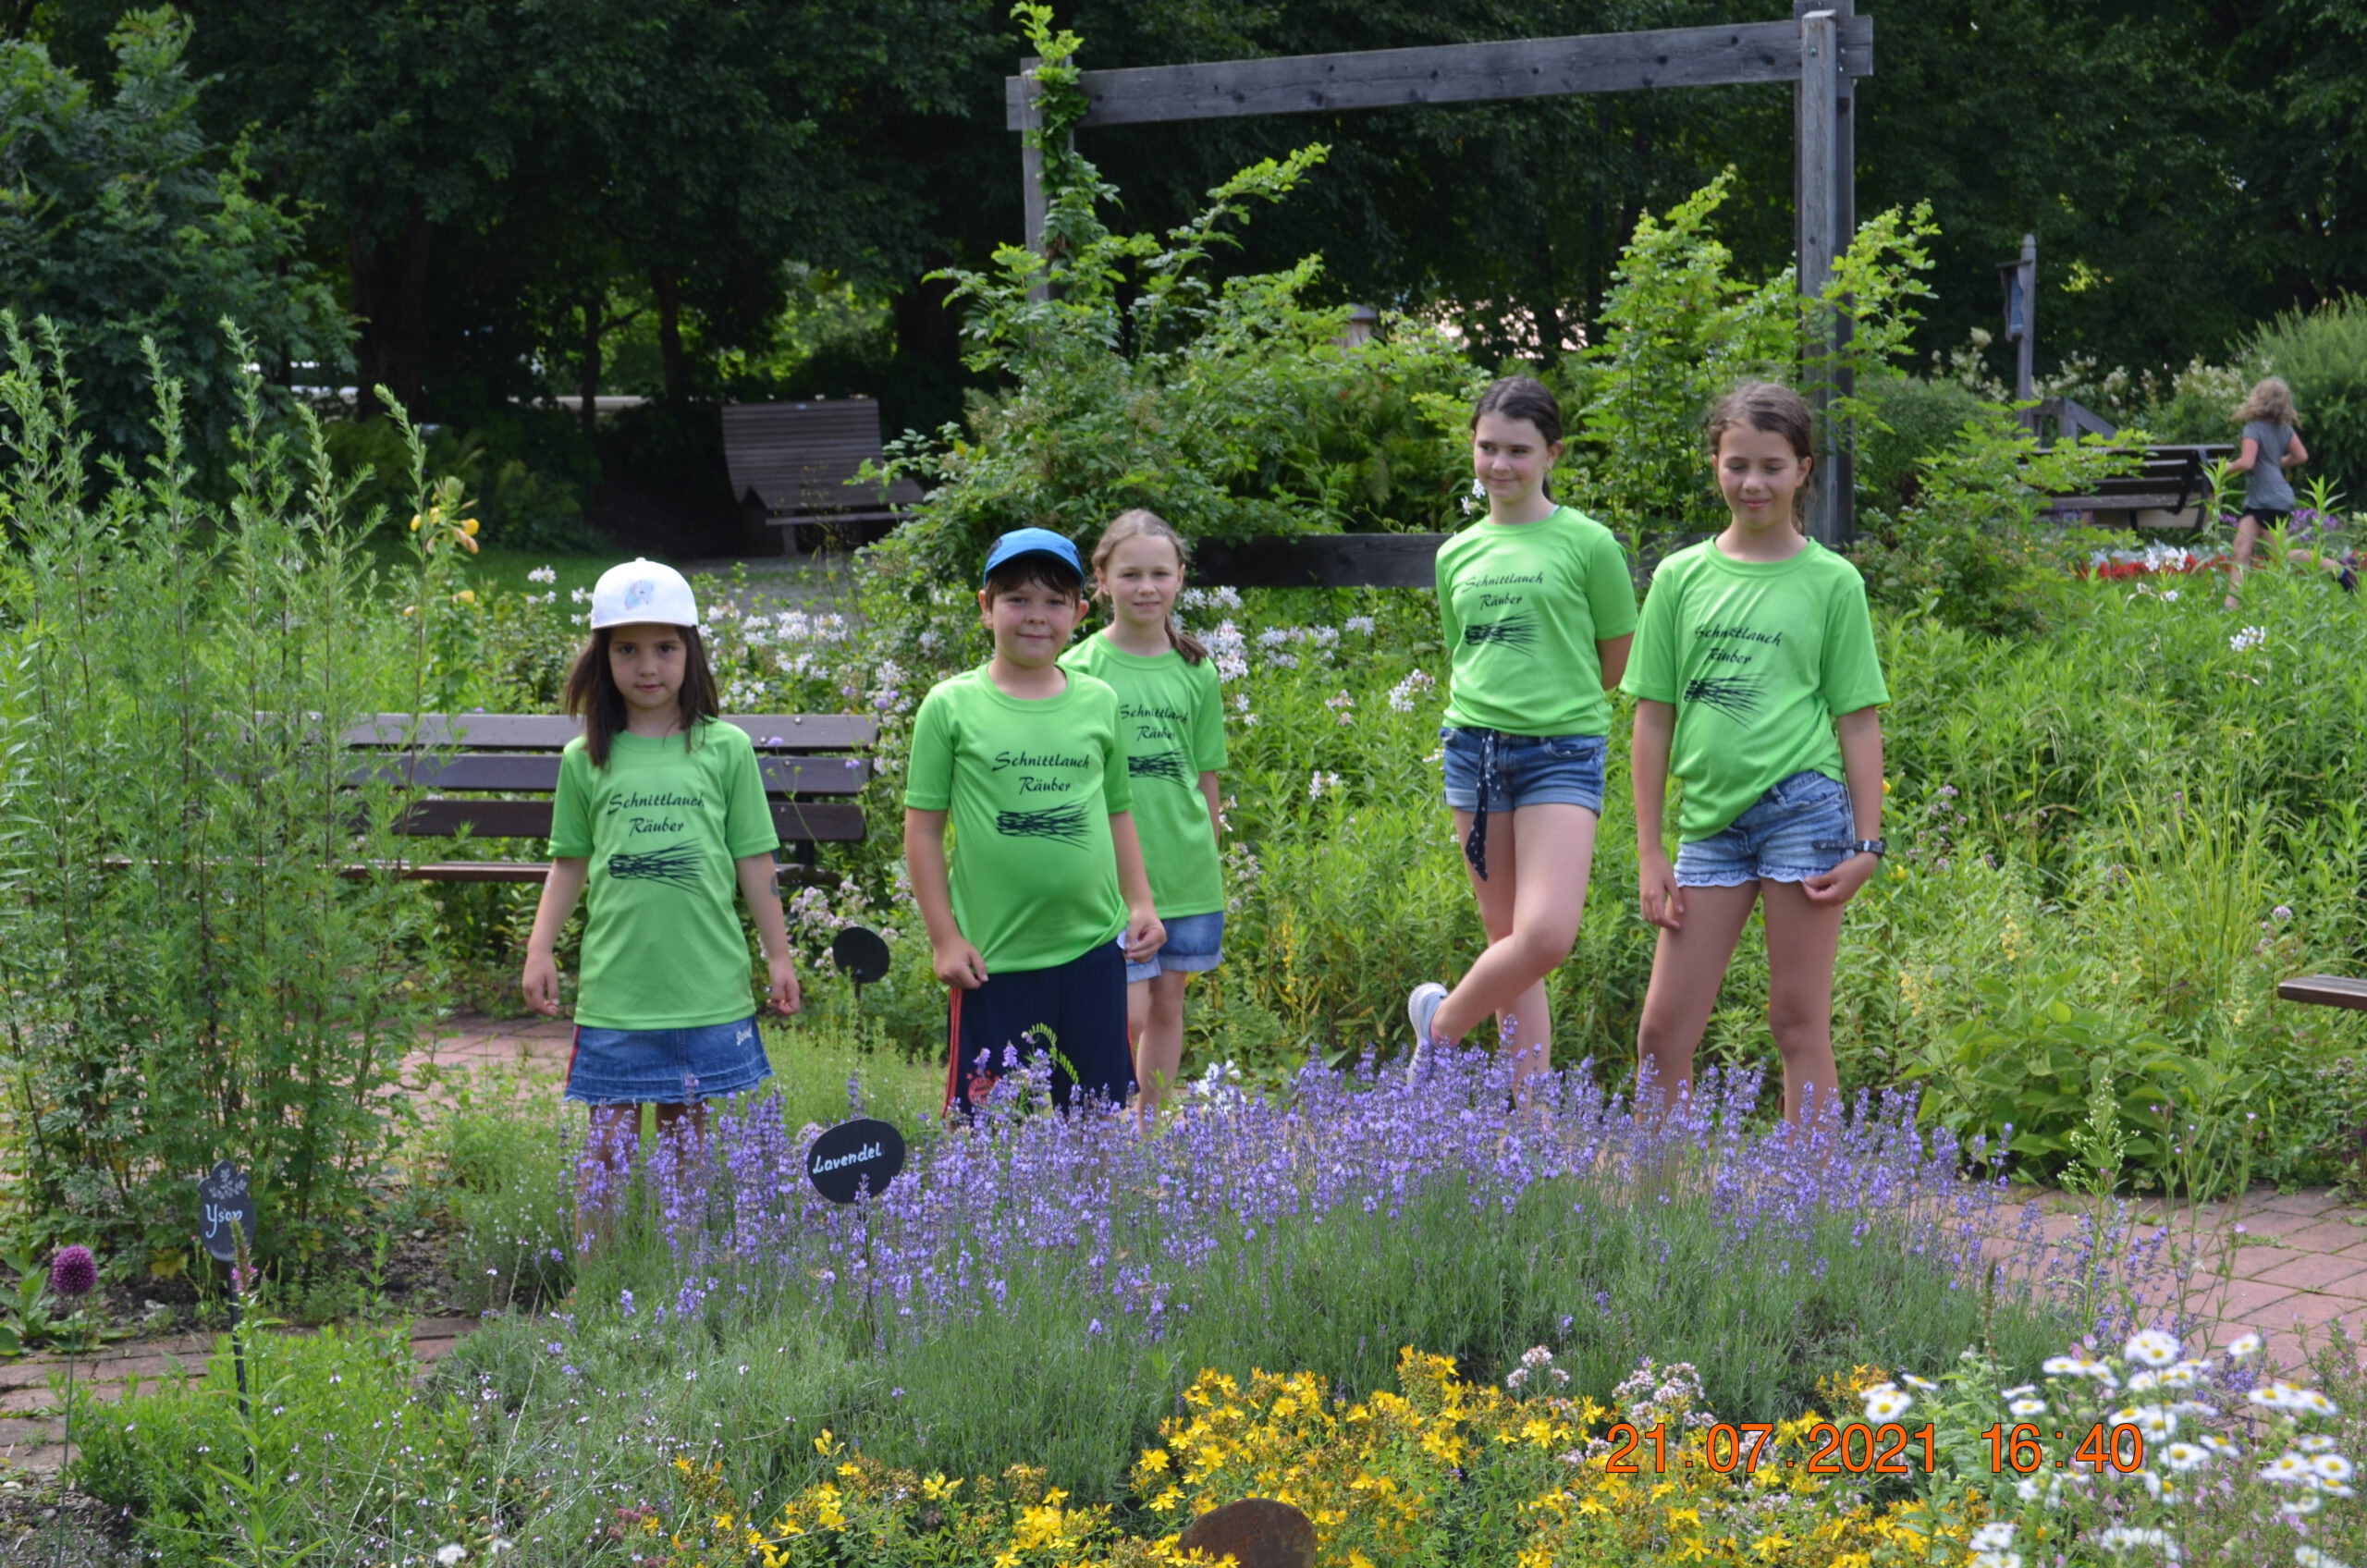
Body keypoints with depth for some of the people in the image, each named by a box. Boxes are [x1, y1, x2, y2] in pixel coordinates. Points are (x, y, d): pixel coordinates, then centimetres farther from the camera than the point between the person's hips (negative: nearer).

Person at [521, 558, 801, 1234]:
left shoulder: (726, 749, 2)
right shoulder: (586, 760, 5)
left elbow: (754, 861, 6)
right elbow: (569, 864, 11)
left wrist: (778, 953, 6)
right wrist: (539, 949, 2)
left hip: (705, 991, 0)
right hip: (614, 992, 0)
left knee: (687, 1138, 8)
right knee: (609, 1147, -1)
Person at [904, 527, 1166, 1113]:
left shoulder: (1098, 702, 7)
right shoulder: (952, 706, -3)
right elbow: (923, 829, -1)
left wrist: (1141, 904, 9)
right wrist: (945, 938, -4)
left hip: (1093, 949, 3)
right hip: (992, 957, -3)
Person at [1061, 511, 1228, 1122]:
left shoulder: (1195, 673, 5)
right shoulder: (1080, 670, -5)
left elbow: (1205, 777, 12)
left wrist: (1206, 853, 11)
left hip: (1186, 874, 4)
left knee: (1168, 1005, 10)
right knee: (1128, 1015, -6)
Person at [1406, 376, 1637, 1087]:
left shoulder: (1587, 544, -2)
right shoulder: (1458, 554, 10)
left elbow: (1619, 660, 4)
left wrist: (1550, 699, 7)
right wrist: (1491, 712, 7)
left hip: (1563, 751, -4)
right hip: (1475, 748, 4)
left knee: (1546, 935, -17)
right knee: (1507, 940, 5)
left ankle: (1441, 1022, 7)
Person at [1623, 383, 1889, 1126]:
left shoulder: (1831, 582, 3)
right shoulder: (1681, 577, 9)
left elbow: (1859, 721, 4)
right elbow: (1654, 717, 10)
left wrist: (1867, 844, -3)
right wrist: (1649, 853, 6)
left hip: (1803, 807, -3)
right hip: (1711, 821, 3)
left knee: (1800, 1022, 0)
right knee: (1662, 1030, 1)